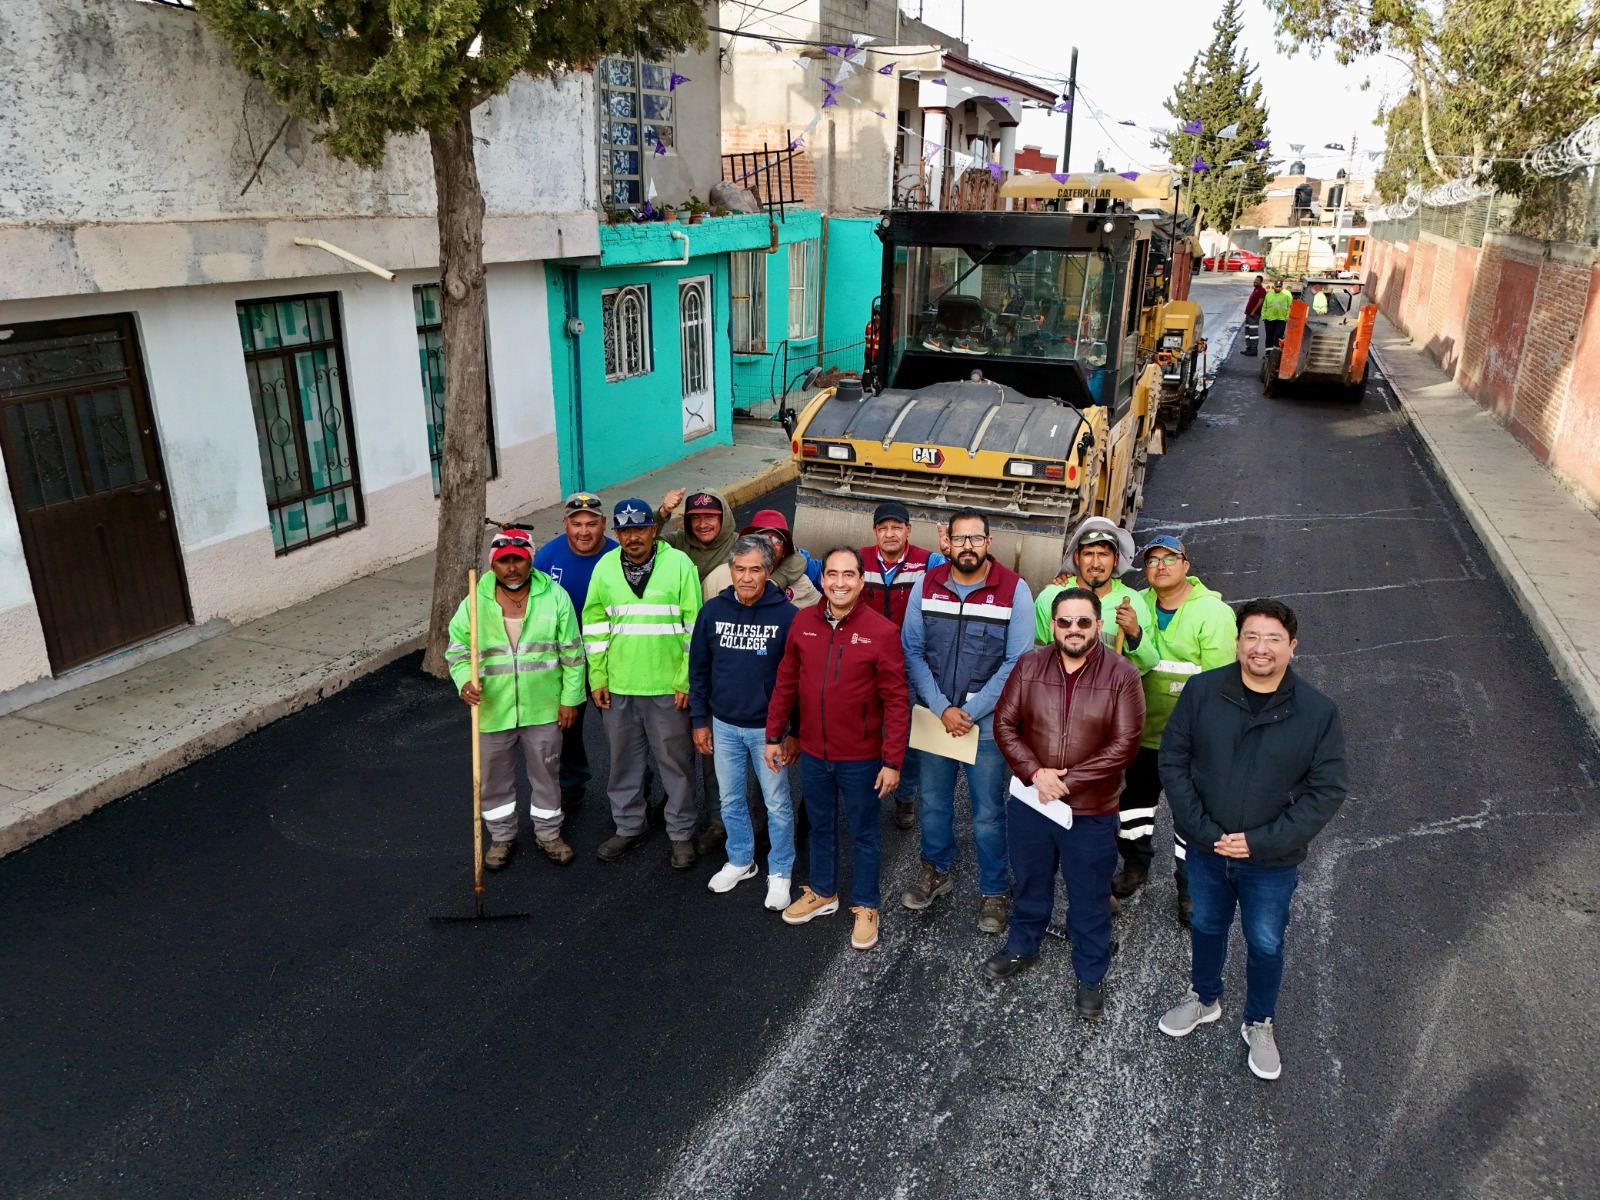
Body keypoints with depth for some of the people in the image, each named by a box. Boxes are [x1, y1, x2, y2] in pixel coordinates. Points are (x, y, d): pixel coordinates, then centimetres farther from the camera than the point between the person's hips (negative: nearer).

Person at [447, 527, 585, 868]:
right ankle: (501, 836, 36)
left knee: (546, 775, 15)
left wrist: (571, 698, -3)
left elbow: (572, 653, -3)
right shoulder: (475, 603, -6)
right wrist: (464, 681, -18)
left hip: (544, 709, 0)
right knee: (495, 778, 15)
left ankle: (548, 834, 36)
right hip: (492, 710, 1)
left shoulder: (555, 597, -8)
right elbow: (457, 651, 1)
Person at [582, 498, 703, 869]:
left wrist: (686, 681, -9)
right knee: (623, 761, 16)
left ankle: (681, 833, 23)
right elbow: (594, 625, 7)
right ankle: (628, 827, 33)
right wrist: (597, 678, 2)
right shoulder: (605, 567, 3)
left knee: (676, 762, 8)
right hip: (617, 686, 3)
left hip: (668, 686, -3)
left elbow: (694, 626, -7)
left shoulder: (679, 564, -7)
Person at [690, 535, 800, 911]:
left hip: (768, 728, -3)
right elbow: (699, 669, 5)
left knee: (777, 803, 8)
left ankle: (779, 872, 26)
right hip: (723, 725, 3)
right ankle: (740, 861, 37)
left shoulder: (786, 615, -14)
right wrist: (700, 721, 5)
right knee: (731, 800, 17)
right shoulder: (712, 610, -4)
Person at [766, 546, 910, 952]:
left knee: (863, 833, 14)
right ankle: (822, 893, 43)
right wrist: (774, 736, 6)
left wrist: (893, 761, -14)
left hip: (861, 758, -4)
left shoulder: (882, 631, -16)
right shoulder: (803, 621, -4)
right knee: (820, 826, 22)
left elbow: (896, 701, -14)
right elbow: (786, 682, 5)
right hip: (813, 752, 4)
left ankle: (865, 907, 32)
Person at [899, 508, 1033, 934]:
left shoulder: (1014, 590, -10)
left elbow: (1016, 663, -11)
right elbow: (912, 651, -4)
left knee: (988, 813, 8)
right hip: (934, 717, 3)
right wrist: (942, 709, -13)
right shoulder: (926, 586, -3)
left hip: (987, 723, -2)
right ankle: (936, 871, 41)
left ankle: (994, 891, 28)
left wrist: (970, 713, -15)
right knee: (933, 802, 18)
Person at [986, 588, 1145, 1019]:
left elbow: (1124, 745, -15)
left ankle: (1090, 976, 35)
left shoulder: (1122, 675, -13)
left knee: (1090, 901, 14)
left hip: (1091, 813, -2)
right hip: (1029, 803, 3)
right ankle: (1022, 947, 48)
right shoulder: (1029, 666, -4)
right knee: (1030, 884, 23)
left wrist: (1067, 781, -19)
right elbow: (1005, 724, -3)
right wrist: (1035, 773, -17)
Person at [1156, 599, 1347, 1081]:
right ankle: (1204, 998, 49)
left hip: (1272, 862, -1)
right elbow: (1173, 759, -7)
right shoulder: (1202, 690, -12)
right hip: (1206, 849, 1)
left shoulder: (1319, 711, -14)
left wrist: (1261, 841, -18)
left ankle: (1259, 1024, 43)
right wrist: (1200, 828, -15)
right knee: (1206, 926, 22)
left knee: (1265, 944, 16)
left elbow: (1326, 791, -11)